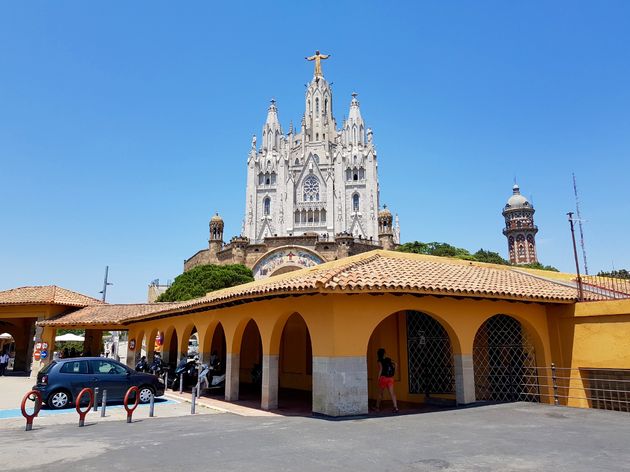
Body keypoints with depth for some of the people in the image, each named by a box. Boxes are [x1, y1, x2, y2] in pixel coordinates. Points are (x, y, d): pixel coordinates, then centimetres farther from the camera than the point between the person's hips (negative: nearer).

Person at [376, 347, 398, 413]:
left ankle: (377, 407, 26)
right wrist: (393, 372, 10)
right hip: (390, 378, 3)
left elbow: (381, 368, -16)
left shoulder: (380, 361, 0)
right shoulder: (388, 360, 15)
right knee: (392, 393, -5)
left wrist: (378, 377, -13)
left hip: (383, 378, -3)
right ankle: (395, 407, -20)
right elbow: (395, 363, 5)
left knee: (380, 393, 13)